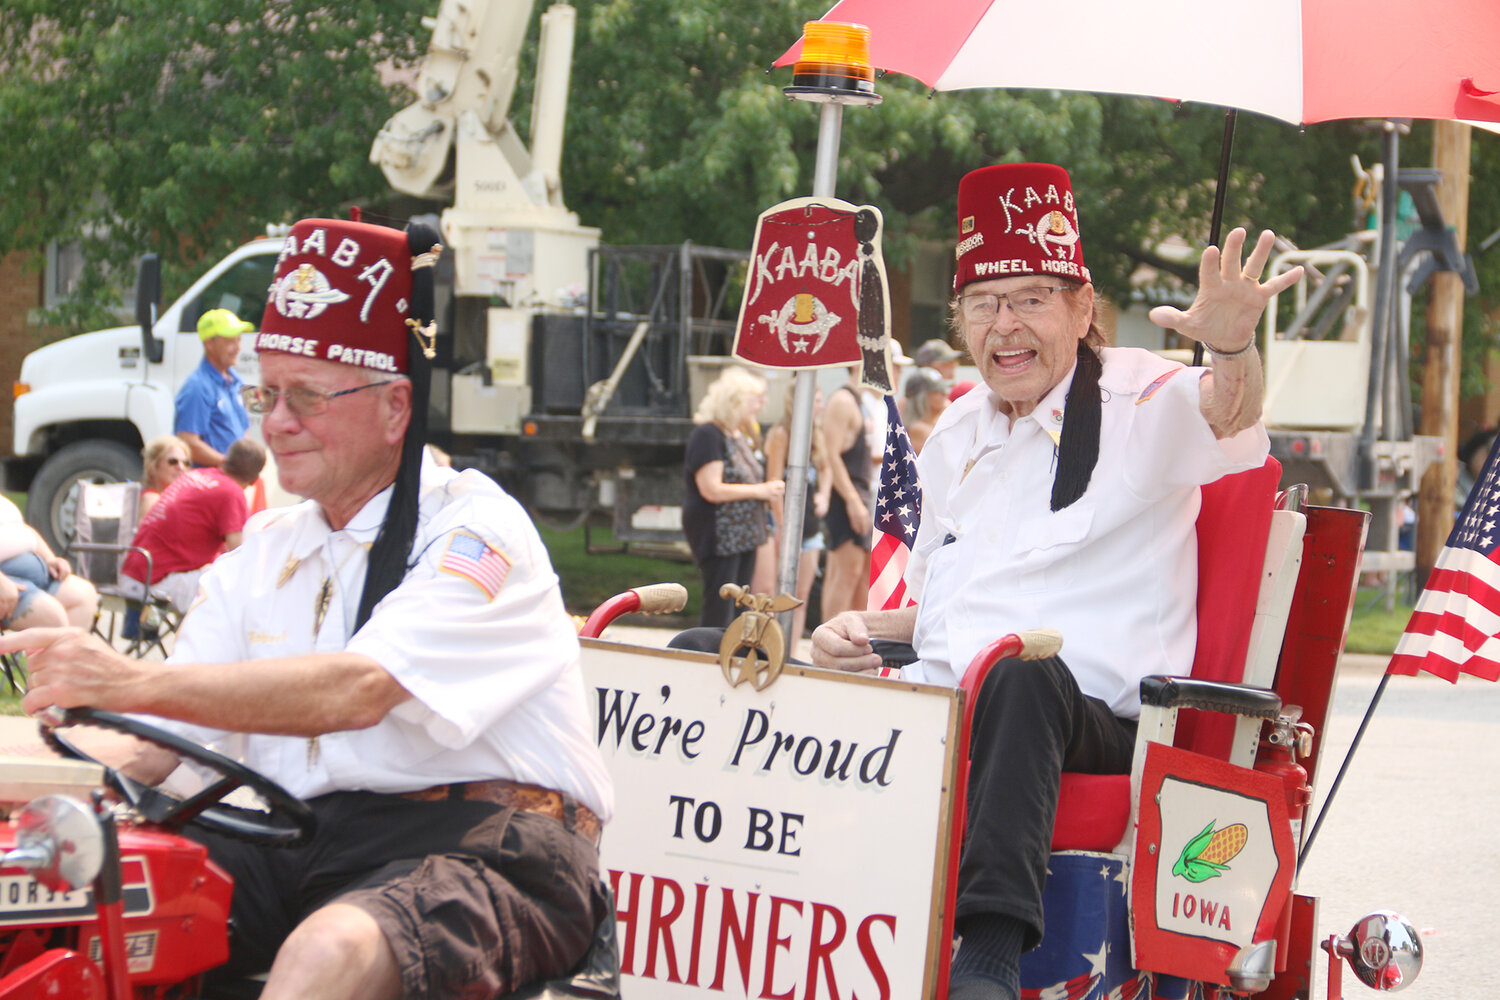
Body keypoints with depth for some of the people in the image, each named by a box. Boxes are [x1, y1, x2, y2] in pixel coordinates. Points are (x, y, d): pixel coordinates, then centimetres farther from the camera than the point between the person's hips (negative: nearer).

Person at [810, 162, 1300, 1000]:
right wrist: (864, 630, 7)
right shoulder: (957, 437, 20)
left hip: (1093, 718, -5)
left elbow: (1224, 415, -24)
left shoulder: (1137, 401, 1)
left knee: (1023, 678, -42)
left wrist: (1233, 349, -47)